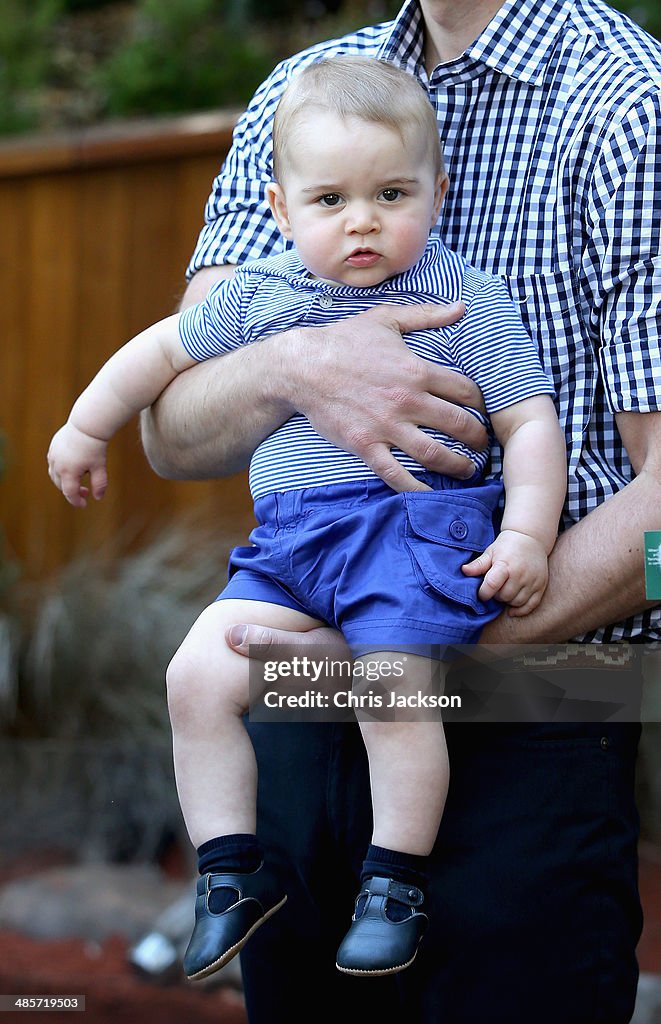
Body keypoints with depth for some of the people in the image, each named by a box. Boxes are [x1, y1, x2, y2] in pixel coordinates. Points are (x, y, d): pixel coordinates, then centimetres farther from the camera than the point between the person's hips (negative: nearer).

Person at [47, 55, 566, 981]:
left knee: (392, 689, -23)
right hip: (287, 539, 5)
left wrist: (528, 533, -11)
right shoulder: (259, 295, 13)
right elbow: (165, 349, 28)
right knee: (198, 678, -9)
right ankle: (232, 869, 5)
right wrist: (86, 428, 34)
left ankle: (396, 880, -4)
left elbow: (531, 422, 1)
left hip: (415, 516, -5)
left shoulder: (467, 301, 2)